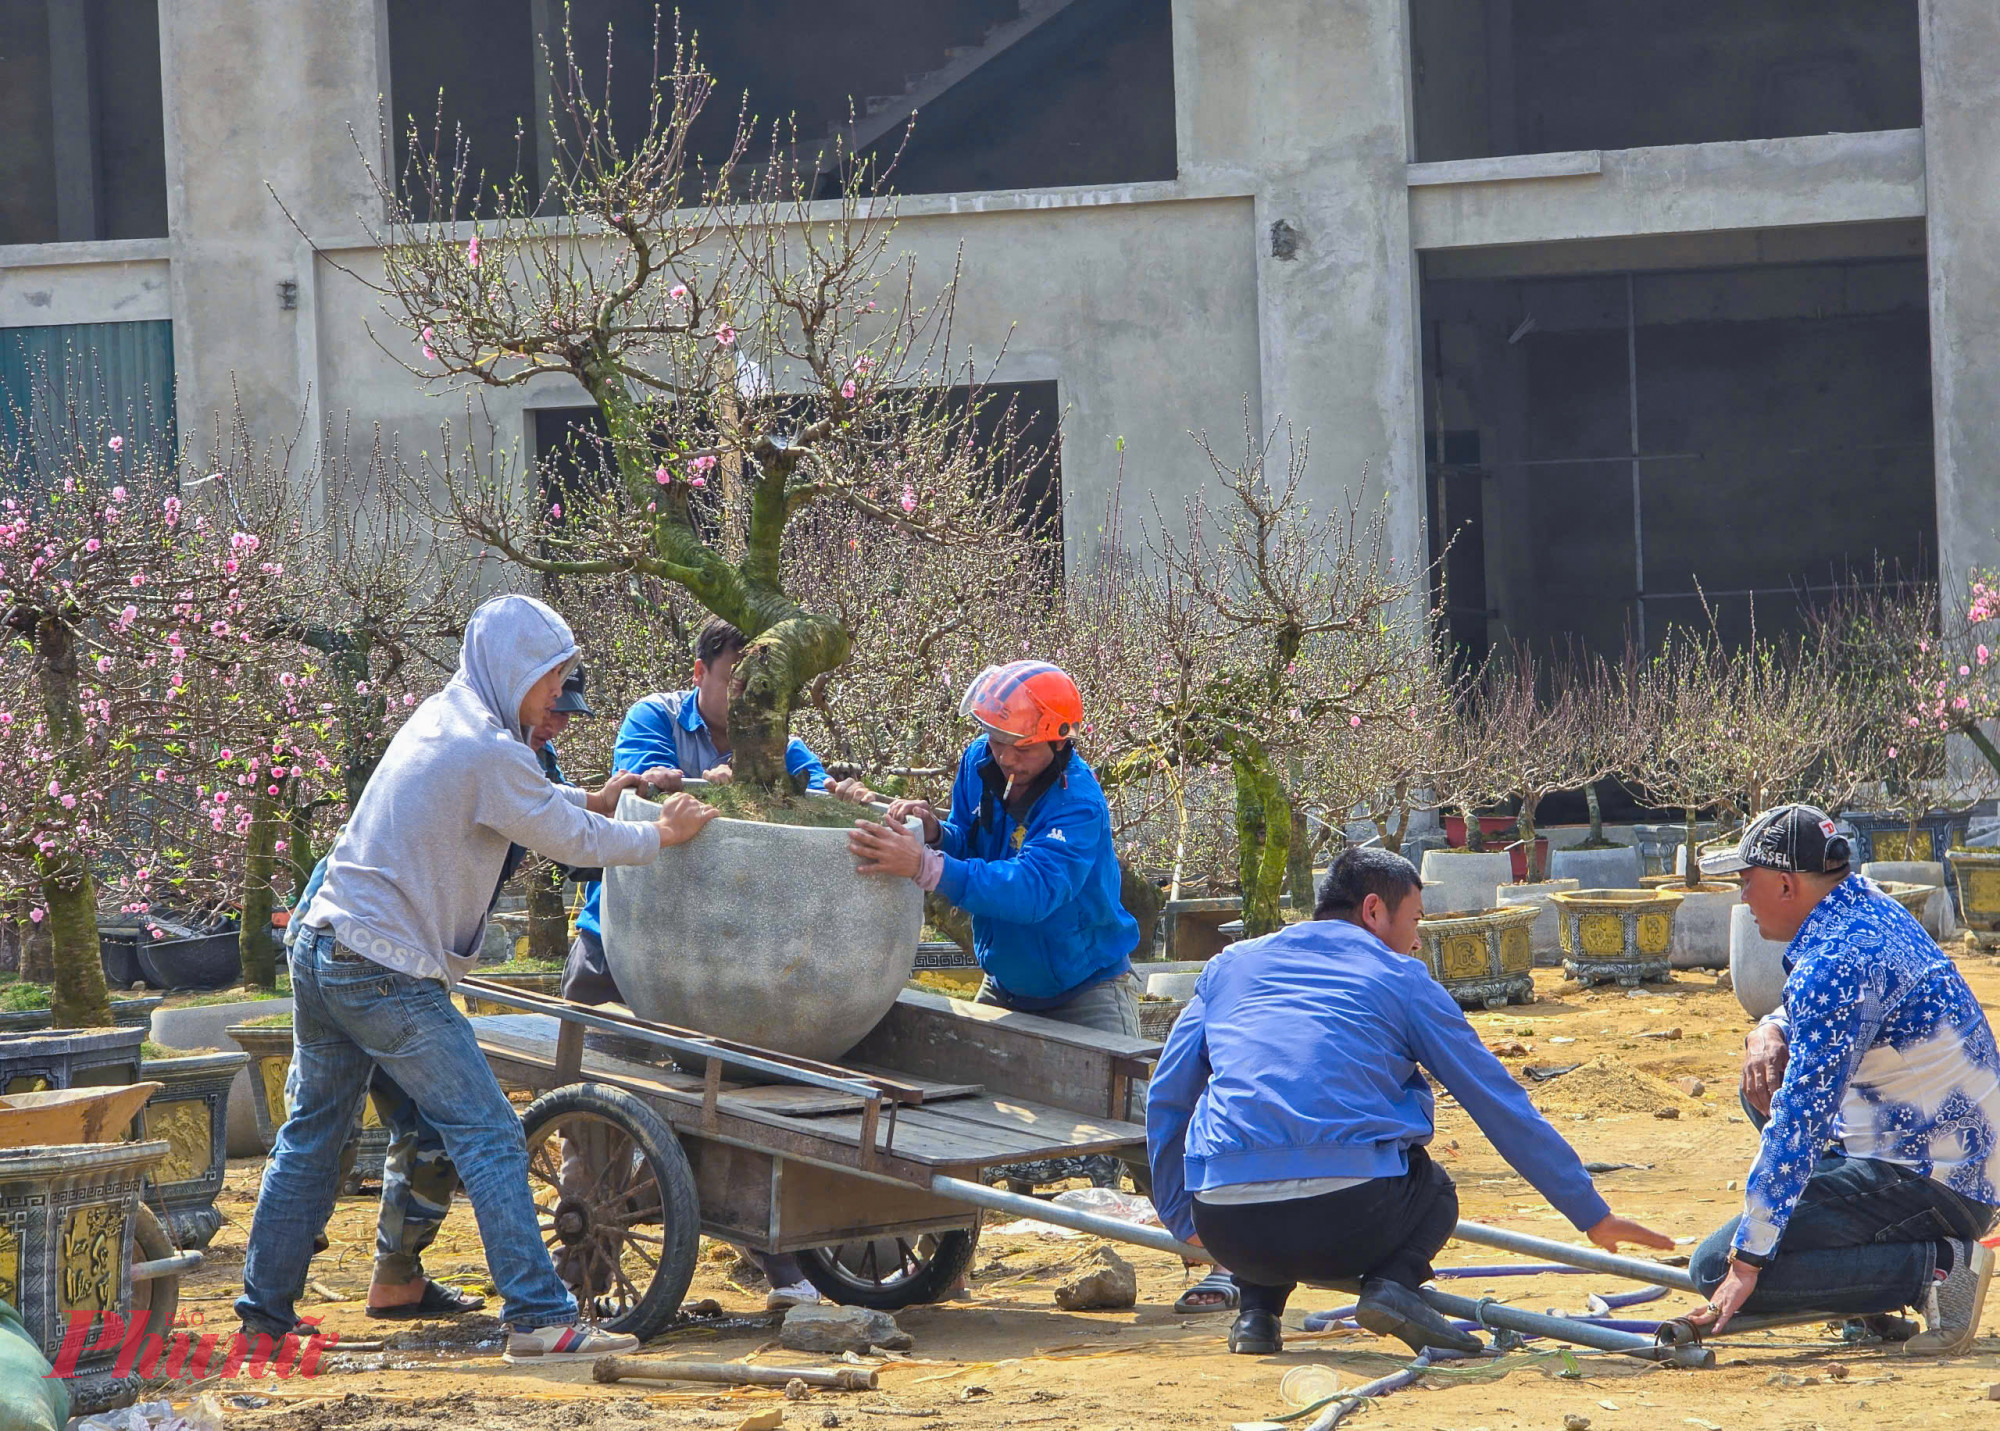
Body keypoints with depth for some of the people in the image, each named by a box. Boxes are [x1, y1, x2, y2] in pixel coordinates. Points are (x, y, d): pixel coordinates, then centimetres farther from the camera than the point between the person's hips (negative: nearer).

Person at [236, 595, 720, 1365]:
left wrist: (592, 801, 23)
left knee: (311, 1135, 18)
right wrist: (661, 835, 9)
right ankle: (539, 1319, -11)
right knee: (489, 1139, -8)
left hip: (321, 950, 10)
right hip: (388, 975, -10)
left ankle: (265, 1307, 23)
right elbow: (573, 841, -6)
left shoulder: (440, 718, 13)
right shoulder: (490, 753, -15)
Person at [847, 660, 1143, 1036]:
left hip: (1087, 987, -6)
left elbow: (1034, 890, -43)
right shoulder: (979, 762, -7)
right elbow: (967, 847, 0)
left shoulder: (1079, 804, -30)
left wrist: (925, 865, -53)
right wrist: (934, 835, -26)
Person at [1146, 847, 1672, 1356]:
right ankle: (1393, 1282, -1)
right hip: (1348, 1219, -3)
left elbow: (1165, 1100, 23)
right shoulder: (1401, 977, 15)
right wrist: (1593, 1216, 22)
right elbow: (1501, 1105, 17)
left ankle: (1256, 1308, 13)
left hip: (1230, 1235, 3)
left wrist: (1181, 1220, 35)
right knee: (1432, 1190, 31)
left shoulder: (1230, 965, 22)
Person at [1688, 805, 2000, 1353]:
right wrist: (1768, 1032, 3)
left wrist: (1745, 1261, -22)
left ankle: (1935, 1267, -15)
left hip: (1929, 1183, -10)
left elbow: (1800, 1121, -24)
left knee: (1717, 1270, -12)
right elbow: (1818, 1016, 28)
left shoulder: (1836, 963, -21)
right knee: (1767, 1080, 26)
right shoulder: (1868, 907, 9)